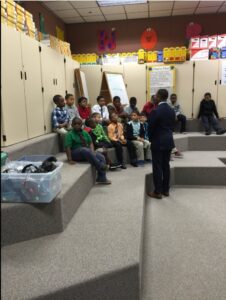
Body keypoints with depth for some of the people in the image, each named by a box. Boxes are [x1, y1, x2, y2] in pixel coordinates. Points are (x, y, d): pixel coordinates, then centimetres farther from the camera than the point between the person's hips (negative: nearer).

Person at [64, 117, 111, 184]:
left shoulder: (84, 133, 11)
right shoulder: (70, 134, -7)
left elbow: (90, 143, 9)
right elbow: (67, 147, -15)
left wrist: (92, 152, -10)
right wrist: (70, 160, -24)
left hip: (87, 152, 6)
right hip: (76, 154, -6)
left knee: (101, 157, -15)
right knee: (85, 150, -37)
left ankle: (101, 178, -13)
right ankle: (101, 166, -29)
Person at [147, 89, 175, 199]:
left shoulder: (155, 111, -17)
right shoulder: (172, 111, 5)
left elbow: (150, 128, -12)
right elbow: (172, 126, 10)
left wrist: (151, 139, 6)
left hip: (158, 142, -7)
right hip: (168, 141, 7)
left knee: (157, 167, 0)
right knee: (166, 166, 12)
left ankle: (157, 192, 6)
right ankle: (166, 190, 21)